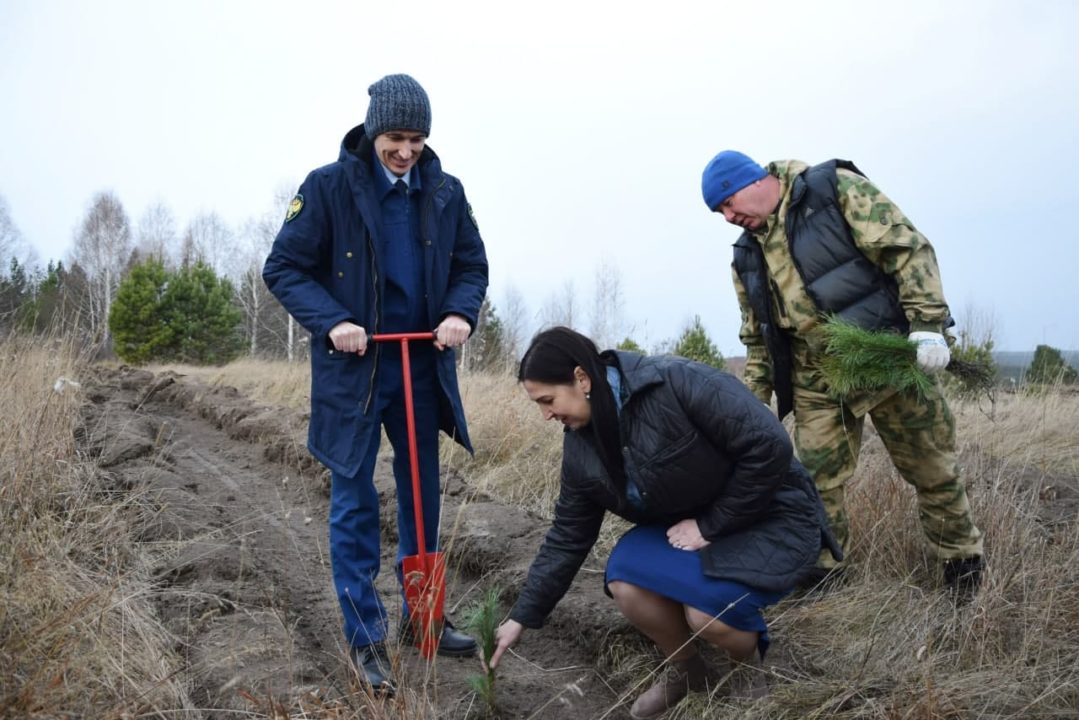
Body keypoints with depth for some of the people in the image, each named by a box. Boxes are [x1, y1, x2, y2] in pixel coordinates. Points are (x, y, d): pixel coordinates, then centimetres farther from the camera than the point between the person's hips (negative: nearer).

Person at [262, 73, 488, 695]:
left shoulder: (445, 192, 3)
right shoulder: (329, 186, -7)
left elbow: (473, 266, 9)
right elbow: (284, 268, -5)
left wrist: (460, 312, -12)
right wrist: (331, 321, -20)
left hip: (423, 366, 4)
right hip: (352, 366, -3)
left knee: (423, 496, 13)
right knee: (354, 502, 2)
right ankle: (366, 637, 14)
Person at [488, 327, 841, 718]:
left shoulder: (677, 382, -28)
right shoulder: (581, 445, -6)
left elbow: (769, 447, -28)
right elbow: (567, 537, 2)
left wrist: (711, 525, -22)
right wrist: (521, 617, 2)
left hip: (771, 518, -6)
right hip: (685, 526, 6)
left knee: (708, 609, -29)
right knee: (625, 579, -20)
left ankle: (752, 669, 8)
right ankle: (686, 670, 9)